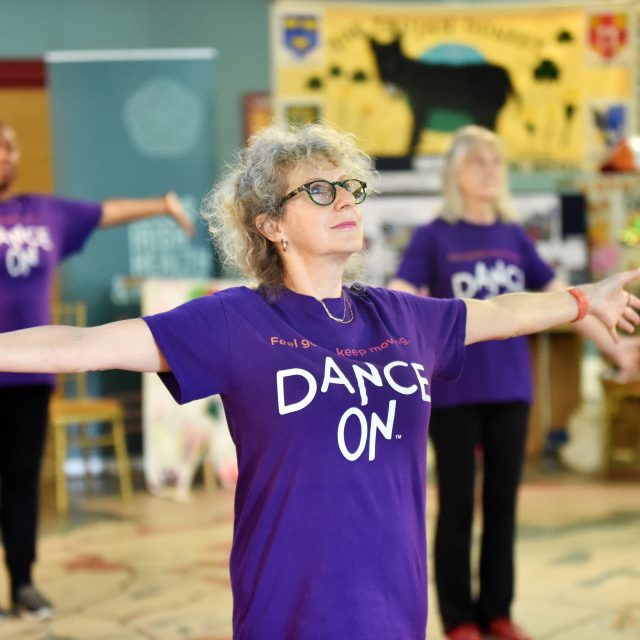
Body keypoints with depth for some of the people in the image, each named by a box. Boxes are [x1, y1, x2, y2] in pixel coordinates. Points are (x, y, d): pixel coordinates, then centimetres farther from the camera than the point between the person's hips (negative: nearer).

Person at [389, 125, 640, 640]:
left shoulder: (515, 237, 7)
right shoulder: (432, 237, -4)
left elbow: (564, 298, 8)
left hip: (510, 389, 4)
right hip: (455, 390, -3)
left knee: (502, 503, 10)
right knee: (458, 506, 5)